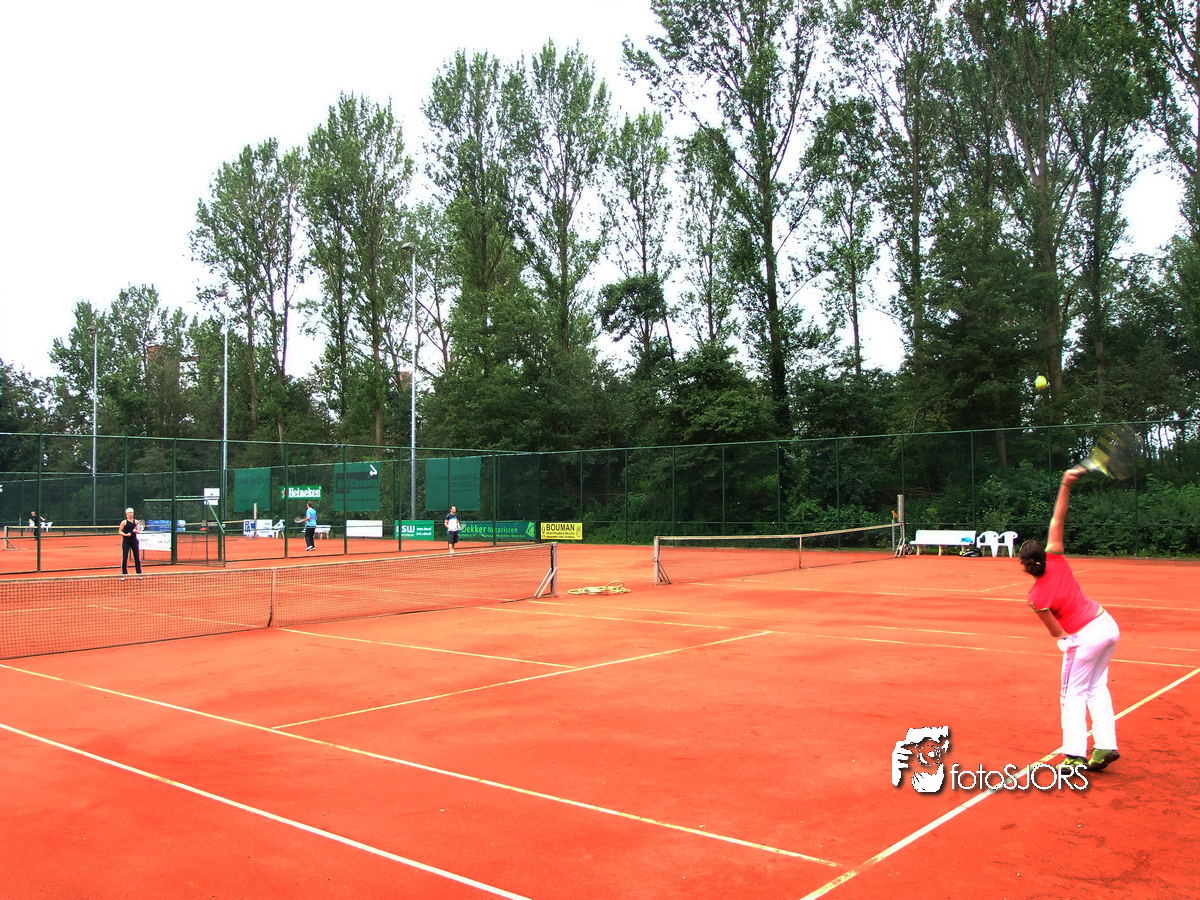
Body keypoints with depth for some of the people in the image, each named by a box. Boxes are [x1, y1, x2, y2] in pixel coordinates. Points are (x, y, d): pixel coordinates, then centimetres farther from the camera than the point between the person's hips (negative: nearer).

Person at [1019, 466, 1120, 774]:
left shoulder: (1037, 596, -19)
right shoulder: (1054, 559, -9)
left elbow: (1058, 633, -11)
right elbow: (1057, 520, -7)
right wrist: (1066, 485, -11)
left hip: (1084, 638, -7)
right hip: (1108, 624, 7)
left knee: (1073, 695, 7)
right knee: (1097, 688, 18)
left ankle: (1075, 756, 3)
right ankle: (1105, 746, 15)